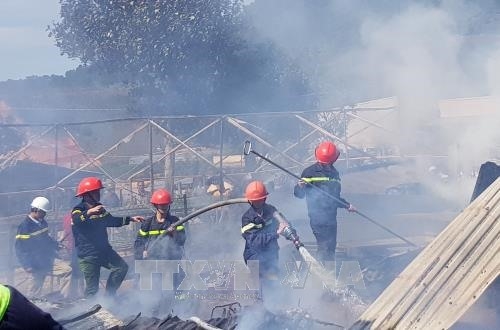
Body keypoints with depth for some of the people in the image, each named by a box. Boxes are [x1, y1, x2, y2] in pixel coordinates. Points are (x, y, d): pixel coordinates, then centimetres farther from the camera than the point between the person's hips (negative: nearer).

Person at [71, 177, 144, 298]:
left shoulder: (99, 208, 14)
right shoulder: (78, 210, -11)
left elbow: (111, 221, 29)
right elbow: (77, 220, -35)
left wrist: (130, 219, 22)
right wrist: (89, 212, -54)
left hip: (104, 251, 7)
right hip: (88, 255, -7)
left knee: (121, 267, -5)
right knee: (92, 287, -5)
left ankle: (109, 295, 5)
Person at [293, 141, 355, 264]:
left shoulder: (334, 173, 11)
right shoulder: (310, 172, -8)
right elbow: (298, 194, -10)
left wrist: (347, 205, 14)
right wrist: (300, 187, -30)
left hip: (331, 217, 7)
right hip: (317, 217, -7)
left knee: (330, 249, 15)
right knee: (325, 248, -11)